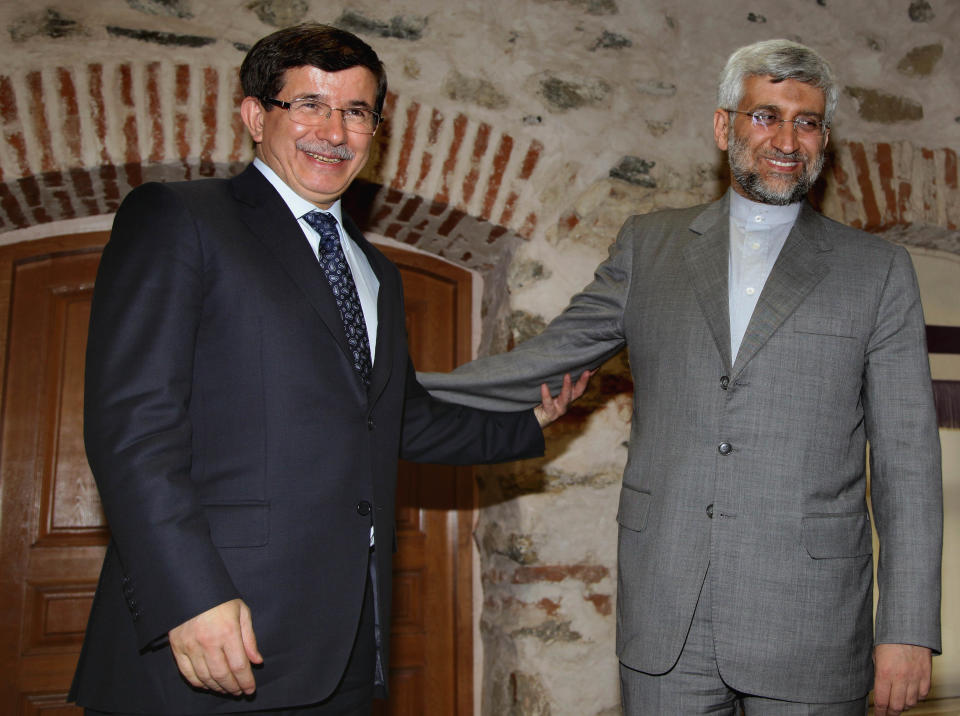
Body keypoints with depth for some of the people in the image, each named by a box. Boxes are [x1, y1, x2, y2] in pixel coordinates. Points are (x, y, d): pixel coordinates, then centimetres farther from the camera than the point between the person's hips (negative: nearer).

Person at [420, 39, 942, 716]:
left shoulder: (877, 270, 3)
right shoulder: (650, 244, 8)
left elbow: (906, 461, 1)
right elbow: (551, 356, 10)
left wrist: (907, 631, -4)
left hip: (809, 628, -1)